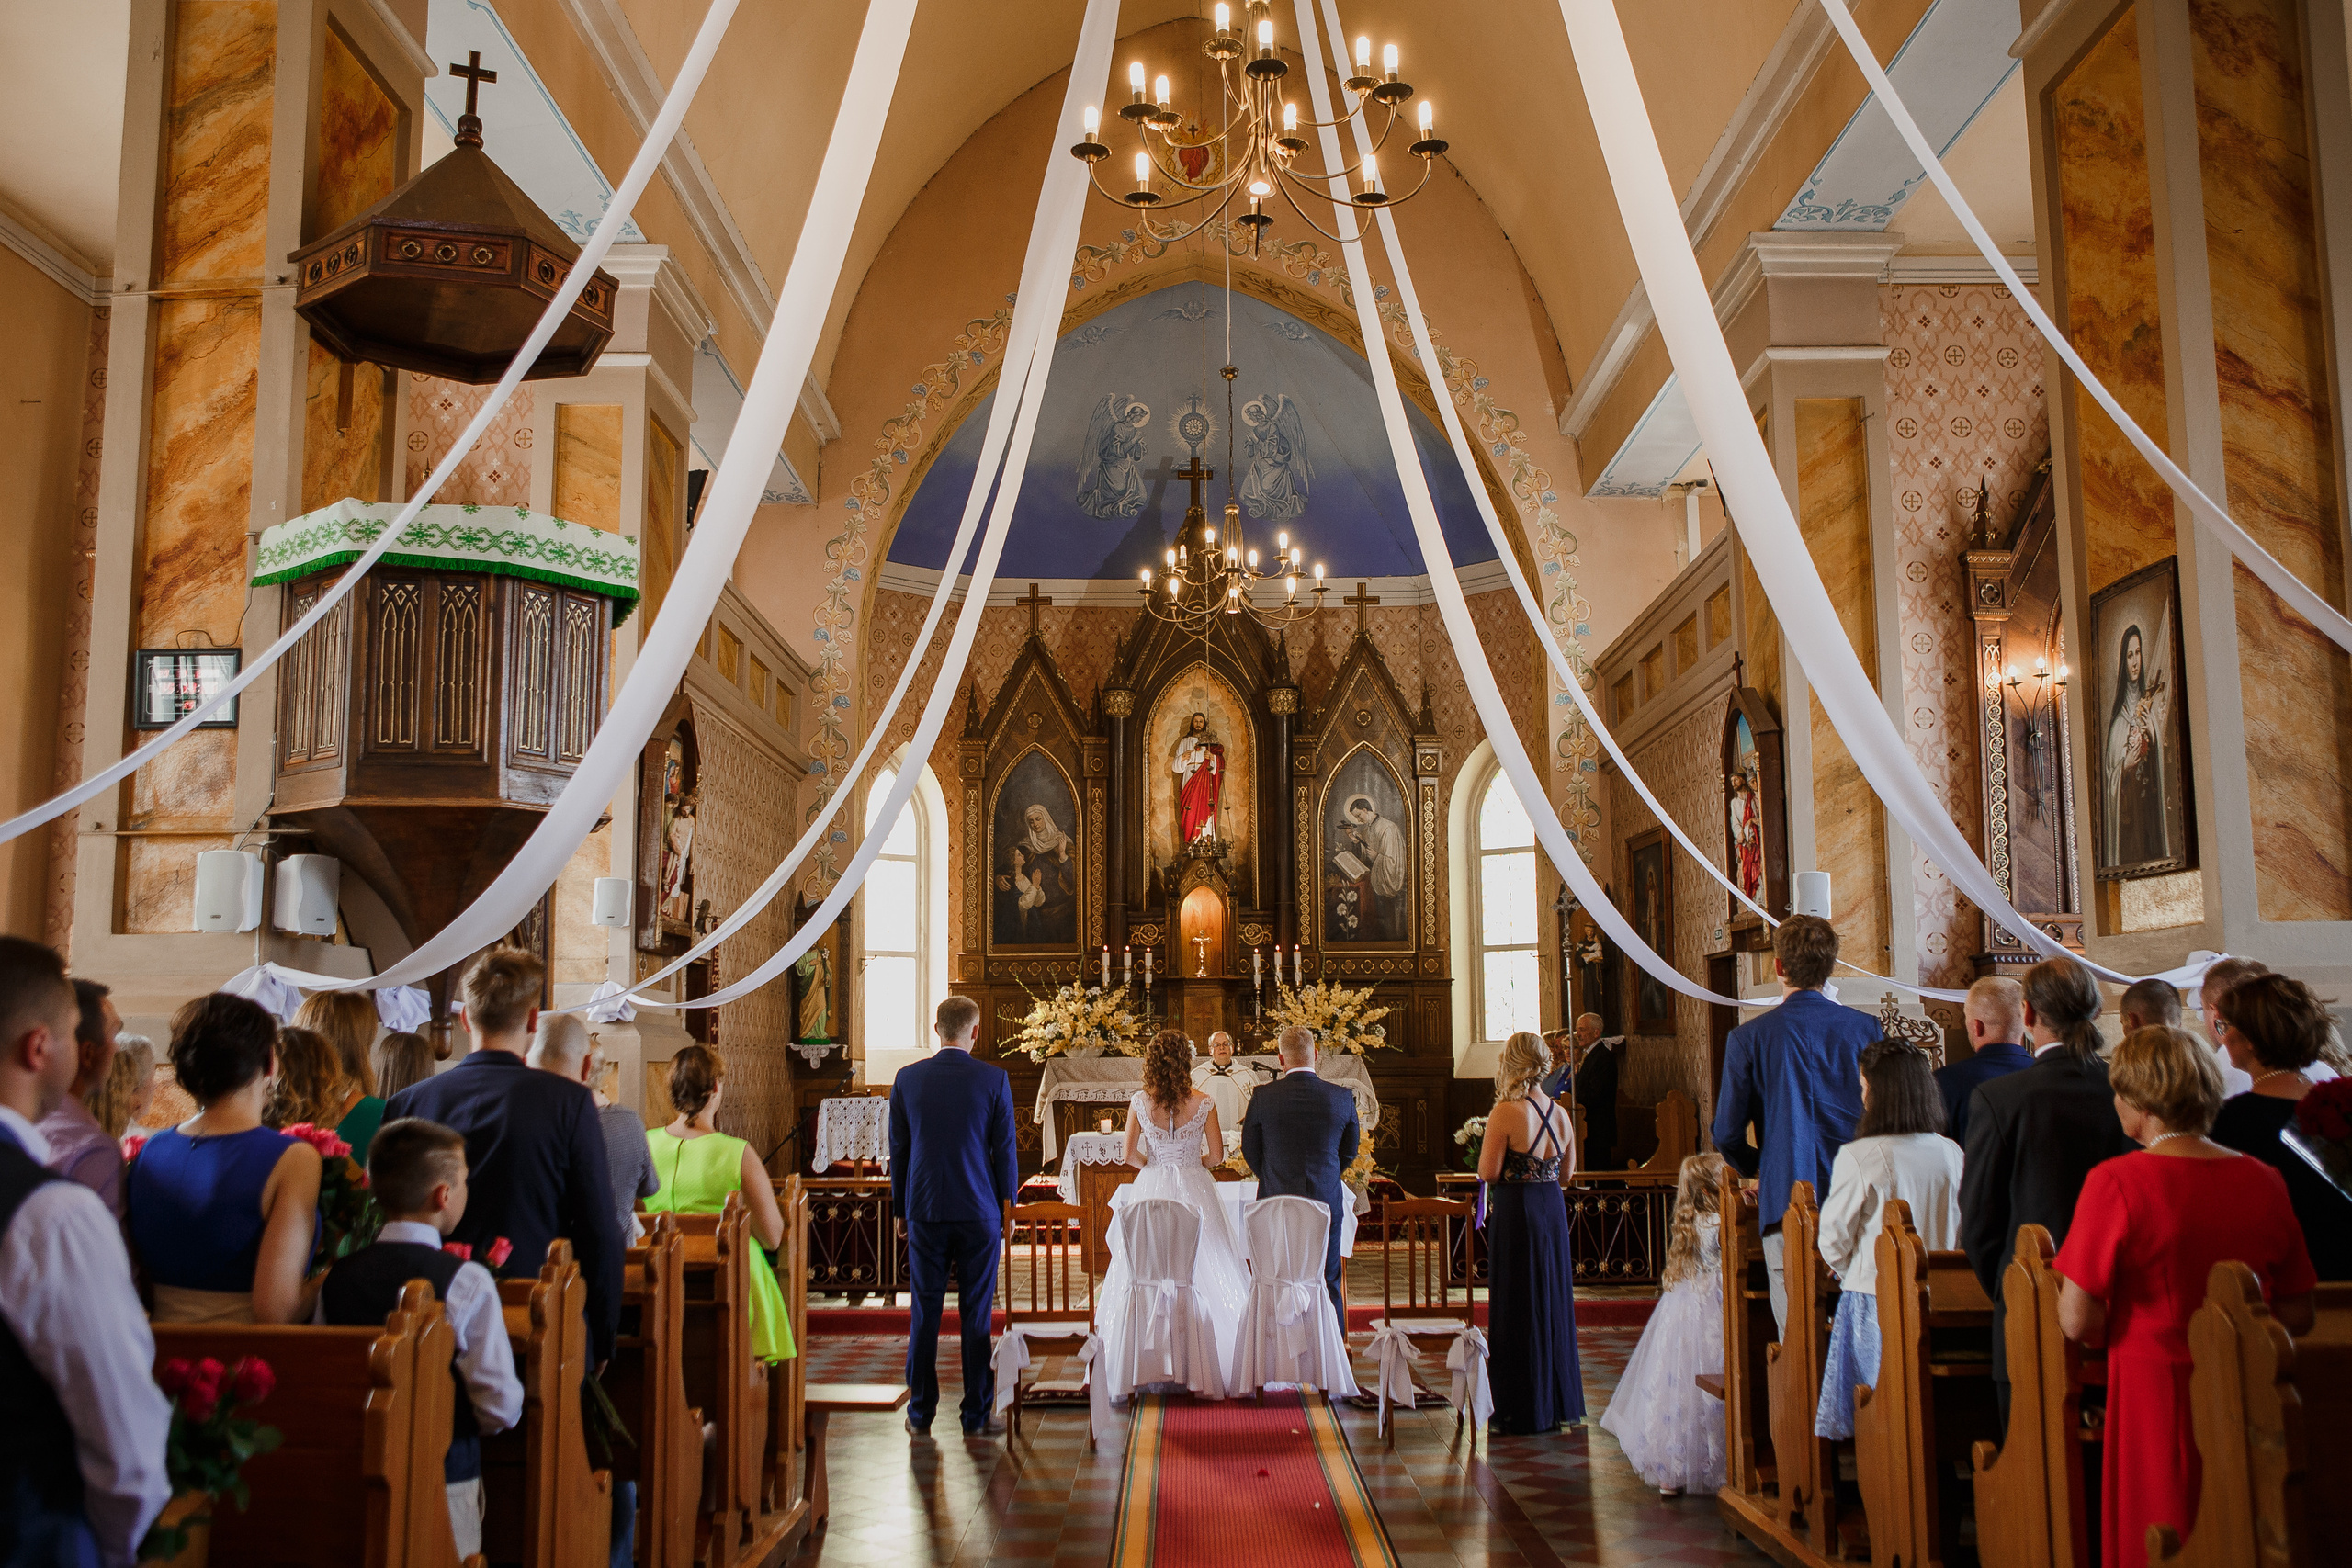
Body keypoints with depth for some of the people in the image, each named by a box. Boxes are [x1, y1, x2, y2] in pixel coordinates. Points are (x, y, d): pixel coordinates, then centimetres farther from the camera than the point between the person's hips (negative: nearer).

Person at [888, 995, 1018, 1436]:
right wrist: (1007, 1211, 8)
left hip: (924, 1212, 2)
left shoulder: (907, 1079, -1)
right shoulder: (995, 1080, -7)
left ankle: (920, 1412, 15)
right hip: (979, 1213, -2)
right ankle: (977, 1414, 10)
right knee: (977, 1314, 5)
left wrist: (900, 1210, 14)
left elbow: (898, 1149, 5)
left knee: (924, 1313, 9)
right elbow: (1005, 1152, -3)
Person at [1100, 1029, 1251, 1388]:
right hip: (1194, 1190, -1)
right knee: (1204, 1273, 6)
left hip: (1152, 1187, 1)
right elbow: (1217, 1155, -3)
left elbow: (1130, 1154, -3)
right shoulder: (1203, 1103, -9)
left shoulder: (1139, 1102, -6)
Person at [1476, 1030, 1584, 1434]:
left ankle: (1522, 1412, 10)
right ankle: (1559, 1404, 25)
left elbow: (1487, 1173, -15)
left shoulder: (1505, 1112, -16)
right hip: (1554, 1208, 6)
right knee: (1553, 1304, 16)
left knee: (1517, 1309, 3)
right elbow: (1567, 1169, 13)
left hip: (1515, 1210, -6)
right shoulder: (1561, 1113, 3)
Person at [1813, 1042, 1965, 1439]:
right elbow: (1962, 1231, 9)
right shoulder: (1952, 1154, -1)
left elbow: (1833, 1239, -8)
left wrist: (1850, 1273, 13)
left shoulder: (1858, 1157, -15)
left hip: (1875, 1301, -4)